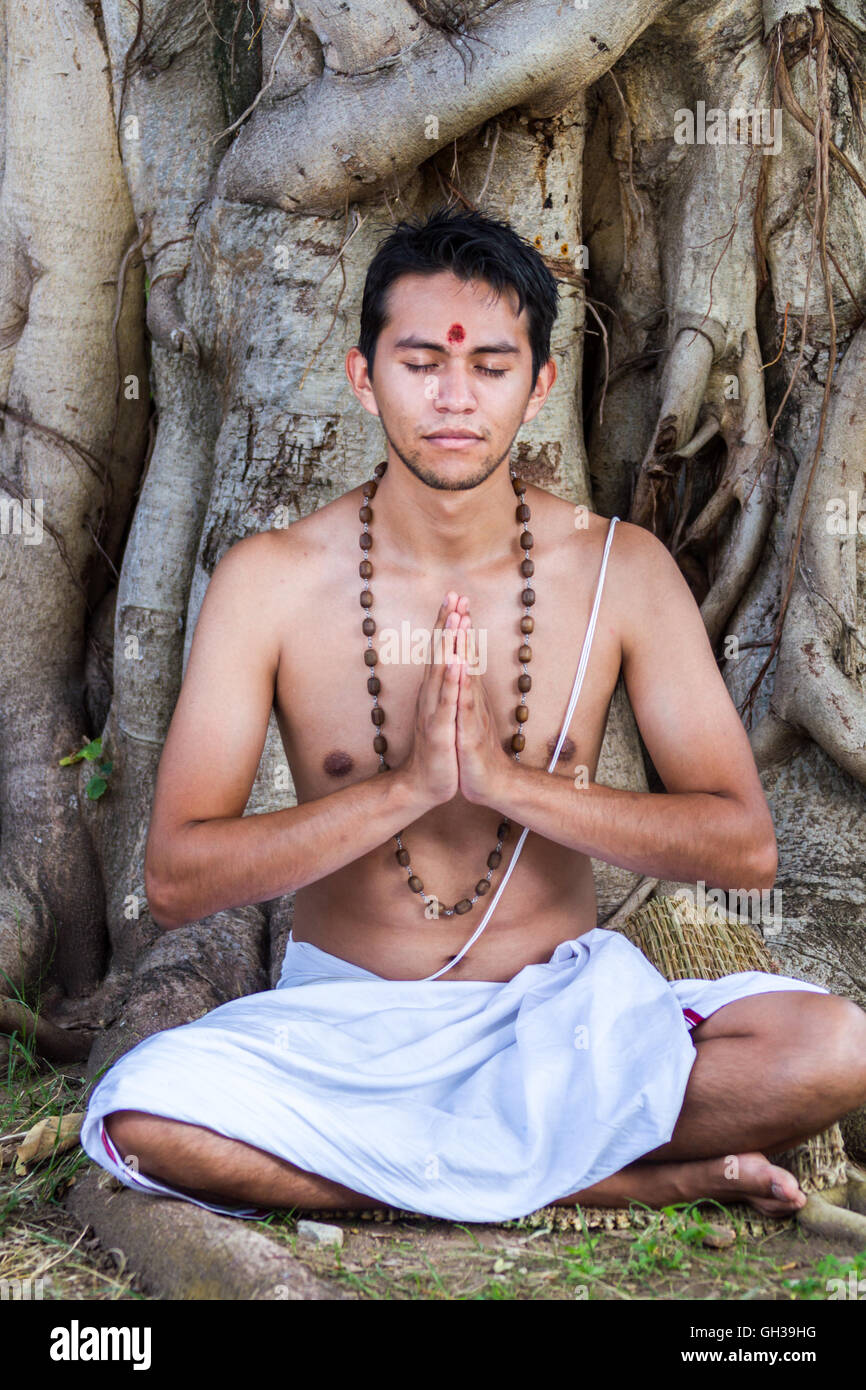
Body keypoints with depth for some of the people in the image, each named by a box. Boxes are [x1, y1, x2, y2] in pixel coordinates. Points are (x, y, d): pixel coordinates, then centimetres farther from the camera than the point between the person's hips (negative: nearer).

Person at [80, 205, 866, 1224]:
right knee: (140, 1116, -32)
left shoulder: (620, 570, -3)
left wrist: (506, 778, -19)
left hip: (564, 1007, 0)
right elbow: (174, 880, -11)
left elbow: (746, 846, -7)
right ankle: (635, 1178, -18)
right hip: (340, 1017, 1)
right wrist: (408, 786, -23)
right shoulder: (270, 581, -6)